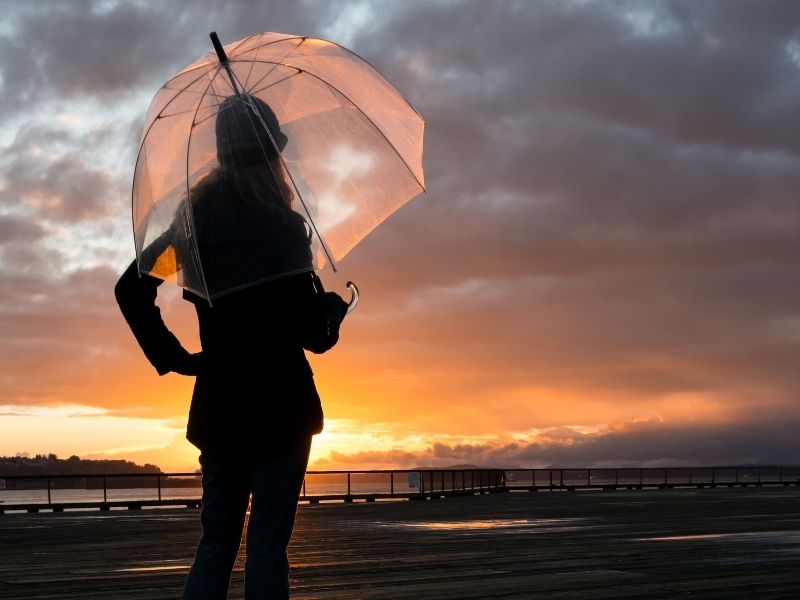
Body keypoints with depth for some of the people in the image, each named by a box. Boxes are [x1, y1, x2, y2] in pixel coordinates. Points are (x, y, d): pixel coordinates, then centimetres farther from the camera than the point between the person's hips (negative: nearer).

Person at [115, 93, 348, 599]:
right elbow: (313, 334, -14)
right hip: (278, 403, -5)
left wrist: (172, 357, 9)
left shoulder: (196, 220, 3)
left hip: (216, 401, 5)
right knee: (268, 543, 1)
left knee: (216, 542, 13)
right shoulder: (281, 226, -14)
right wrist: (335, 305, 7)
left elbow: (131, 291, 6)